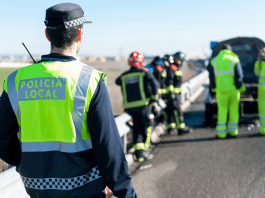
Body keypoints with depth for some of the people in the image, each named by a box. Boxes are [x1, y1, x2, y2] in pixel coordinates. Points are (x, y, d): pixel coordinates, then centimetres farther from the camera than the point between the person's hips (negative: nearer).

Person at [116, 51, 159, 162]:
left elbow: (117, 81, 29)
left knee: (137, 128, 9)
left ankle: (138, 151, -3)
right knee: (146, 128, 11)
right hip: (143, 104, -3)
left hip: (129, 106, 3)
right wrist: (154, 97, -6)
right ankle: (144, 151, 13)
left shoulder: (123, 76, 8)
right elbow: (154, 84, -18)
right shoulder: (144, 73, -4)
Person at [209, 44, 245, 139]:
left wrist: (214, 88, 15)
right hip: (234, 89, -1)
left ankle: (221, 133, 3)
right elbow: (239, 75, -5)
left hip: (221, 89, 1)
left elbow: (211, 77, 6)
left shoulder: (214, 60, 6)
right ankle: (233, 131, 12)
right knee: (234, 110, 9)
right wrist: (240, 88, 4)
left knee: (222, 110, 4)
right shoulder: (234, 60, 1)